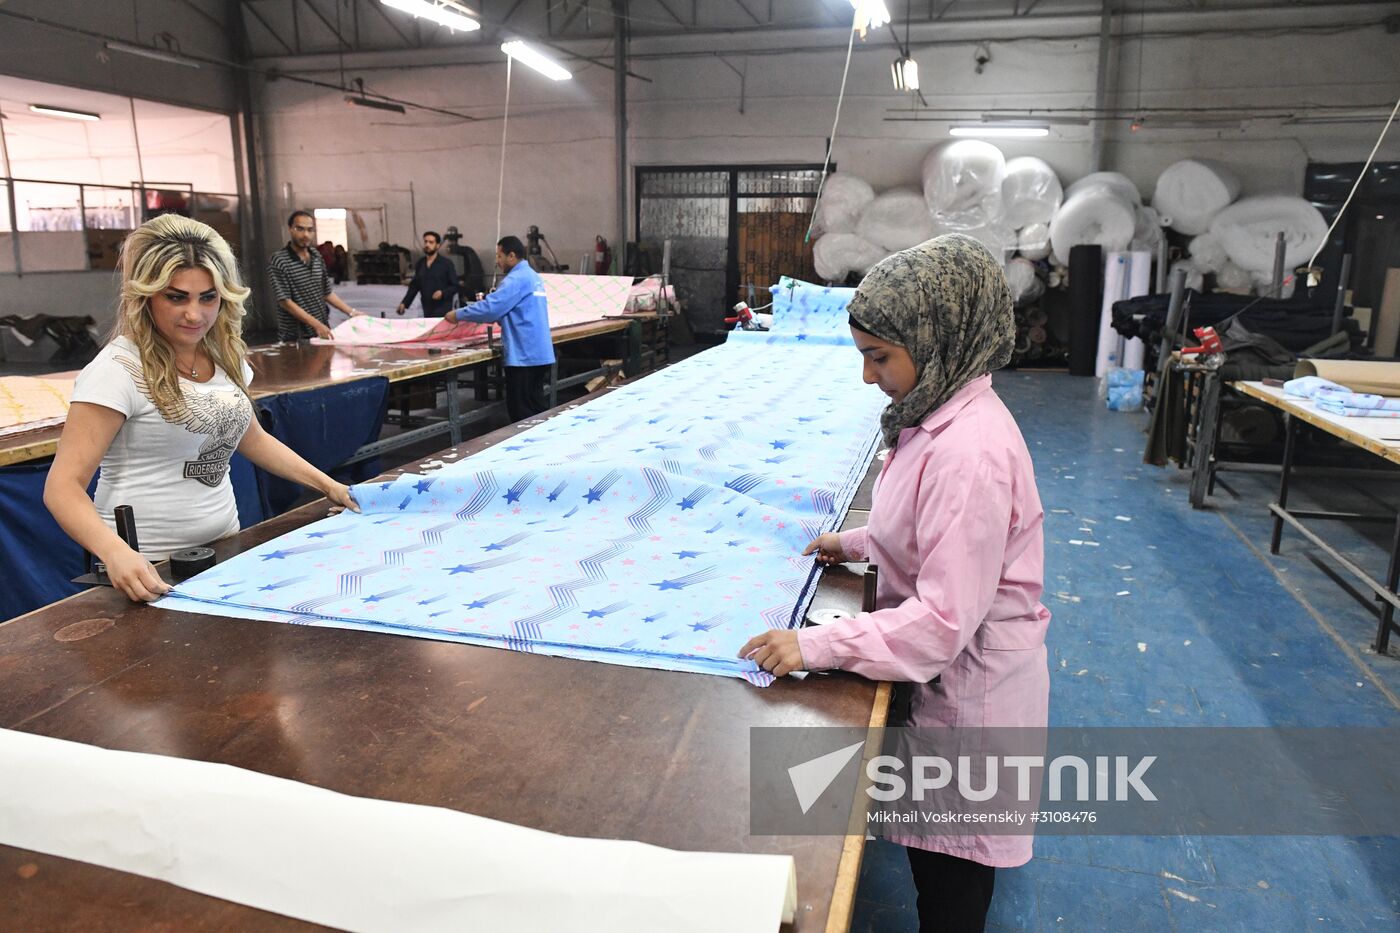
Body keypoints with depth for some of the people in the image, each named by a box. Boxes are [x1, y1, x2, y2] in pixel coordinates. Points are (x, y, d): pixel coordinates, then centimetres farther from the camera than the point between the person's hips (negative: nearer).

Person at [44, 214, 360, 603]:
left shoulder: (224, 356, 3)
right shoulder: (119, 369, -17)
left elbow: (253, 439, 18)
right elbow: (64, 486, -20)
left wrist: (327, 484, 11)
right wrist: (116, 552, -38)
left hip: (223, 549, 6)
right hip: (151, 571, -6)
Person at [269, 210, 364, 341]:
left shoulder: (317, 256, 8)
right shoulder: (278, 261, -11)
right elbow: (285, 302, -16)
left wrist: (351, 312, 8)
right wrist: (316, 324, -24)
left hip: (322, 331, 5)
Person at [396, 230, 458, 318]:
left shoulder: (446, 263, -2)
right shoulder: (420, 264, 12)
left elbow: (455, 286, -2)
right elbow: (414, 286, 17)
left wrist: (443, 293, -21)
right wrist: (404, 303, 8)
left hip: (443, 311, -5)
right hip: (427, 311, 5)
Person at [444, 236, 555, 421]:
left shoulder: (517, 279, -15)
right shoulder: (532, 276, 16)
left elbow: (491, 307, -21)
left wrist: (458, 314, -10)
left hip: (524, 355, -10)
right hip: (537, 353, 10)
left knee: (521, 411, -3)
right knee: (536, 406, 14)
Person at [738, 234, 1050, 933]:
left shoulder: (969, 452, -31)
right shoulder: (944, 416, 0)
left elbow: (944, 621, -31)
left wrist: (813, 646, -29)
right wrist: (858, 543, 7)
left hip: (969, 688, -9)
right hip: (945, 673, 9)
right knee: (934, 854, 26)